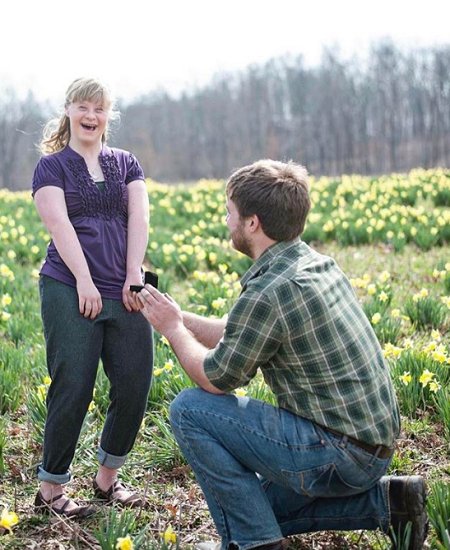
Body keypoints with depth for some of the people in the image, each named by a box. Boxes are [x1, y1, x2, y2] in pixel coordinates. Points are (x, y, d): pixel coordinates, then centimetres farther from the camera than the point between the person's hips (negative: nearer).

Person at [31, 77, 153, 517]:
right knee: (72, 389, -6)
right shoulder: (52, 166, 6)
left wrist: (133, 276, -9)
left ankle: (107, 477, 19)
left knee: (135, 385, -1)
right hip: (69, 290, -4)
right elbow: (58, 223, -6)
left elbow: (139, 219, 5)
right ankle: (50, 489, 9)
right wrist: (85, 282, -17)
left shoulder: (126, 164, 17)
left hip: (124, 291, 4)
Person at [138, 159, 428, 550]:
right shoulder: (317, 263, 7)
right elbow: (240, 338, 18)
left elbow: (216, 380, -10)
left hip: (340, 453, -10)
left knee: (190, 409, -9)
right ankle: (384, 500, 15)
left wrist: (173, 329, 4)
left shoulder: (267, 292, -23)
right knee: (257, 504, 27)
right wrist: (182, 318, 17)